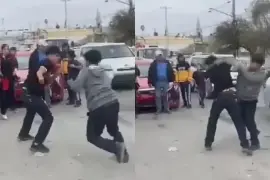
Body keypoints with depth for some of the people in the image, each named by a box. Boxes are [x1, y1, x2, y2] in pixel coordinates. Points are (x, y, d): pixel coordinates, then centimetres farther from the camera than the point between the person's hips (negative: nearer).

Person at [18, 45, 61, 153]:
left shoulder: (44, 63, 14)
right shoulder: (47, 62, -14)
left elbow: (47, 81, 17)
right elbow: (39, 72, -33)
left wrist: (55, 74, 4)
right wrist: (40, 77, -51)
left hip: (28, 93, 11)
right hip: (33, 95, -11)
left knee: (31, 113, 35)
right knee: (48, 118, -7)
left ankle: (23, 134, 55)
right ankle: (36, 144, -8)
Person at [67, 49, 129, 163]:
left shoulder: (85, 71, 8)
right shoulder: (103, 71, 22)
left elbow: (76, 87, -2)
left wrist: (69, 82, 19)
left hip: (98, 107, -5)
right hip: (113, 103, 5)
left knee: (92, 136, 13)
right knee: (113, 130, 31)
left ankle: (116, 147, -10)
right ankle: (121, 145, 3)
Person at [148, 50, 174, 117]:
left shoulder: (167, 63, 7)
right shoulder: (154, 64, 2)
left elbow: (171, 71, 7)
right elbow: (150, 73, -1)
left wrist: (172, 80, 2)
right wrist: (150, 82, -6)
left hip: (165, 82, 1)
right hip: (157, 82, -1)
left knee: (165, 96, 8)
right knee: (158, 96, 1)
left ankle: (166, 108, 15)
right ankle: (159, 109, 7)